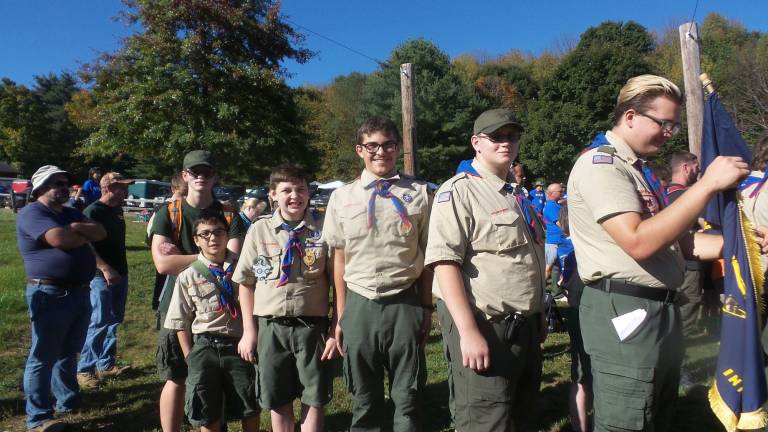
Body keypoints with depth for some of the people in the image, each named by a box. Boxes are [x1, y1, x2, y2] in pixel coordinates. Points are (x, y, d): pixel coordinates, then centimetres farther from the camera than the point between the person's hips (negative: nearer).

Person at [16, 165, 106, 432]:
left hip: (79, 292, 8)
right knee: (43, 357, -1)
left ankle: (68, 399, 34)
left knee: (69, 352, 20)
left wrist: (77, 227, -12)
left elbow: (101, 233, 6)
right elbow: (58, 238, -25)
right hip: (50, 295, -8)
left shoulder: (71, 214, 17)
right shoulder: (32, 213, -9)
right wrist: (85, 235, -6)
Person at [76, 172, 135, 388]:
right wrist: (105, 269, -24)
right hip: (102, 276, -8)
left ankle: (105, 364, 24)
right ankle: (84, 369, 8)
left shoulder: (117, 210, 11)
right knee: (99, 324, -4)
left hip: (120, 274, 8)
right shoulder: (92, 212, -13)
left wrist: (121, 269, 16)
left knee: (114, 321, 13)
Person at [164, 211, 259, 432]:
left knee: (250, 406, 7)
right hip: (204, 347, 0)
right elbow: (180, 322, 5)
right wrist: (189, 357, 0)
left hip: (238, 345, 0)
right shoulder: (188, 277, 0)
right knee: (207, 413, 8)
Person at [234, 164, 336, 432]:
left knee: (313, 399, 8)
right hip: (270, 326, 2)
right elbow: (246, 283, 7)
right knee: (278, 401, 14)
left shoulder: (323, 229, -3)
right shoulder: (259, 231, 1)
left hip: (311, 324, -1)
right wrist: (249, 331, 4)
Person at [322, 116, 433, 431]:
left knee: (408, 399, 11)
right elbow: (339, 259, 5)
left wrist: (426, 306, 2)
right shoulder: (341, 198, 2)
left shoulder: (419, 193, 0)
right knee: (364, 400, 16)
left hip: (405, 304, -1)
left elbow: (427, 255, 2)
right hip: (359, 305, 1)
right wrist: (340, 314, 6)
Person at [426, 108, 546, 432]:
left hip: (525, 328, 9)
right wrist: (468, 331, -27)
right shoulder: (459, 191, -12)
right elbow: (445, 263, -21)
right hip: (483, 328, -9)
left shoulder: (516, 195, 16)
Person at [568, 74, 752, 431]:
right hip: (625, 313, -10)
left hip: (660, 311, 10)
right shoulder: (600, 162, -13)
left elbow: (675, 240, 18)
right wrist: (707, 185, -21)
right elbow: (639, 242, -25)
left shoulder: (639, 170, 18)